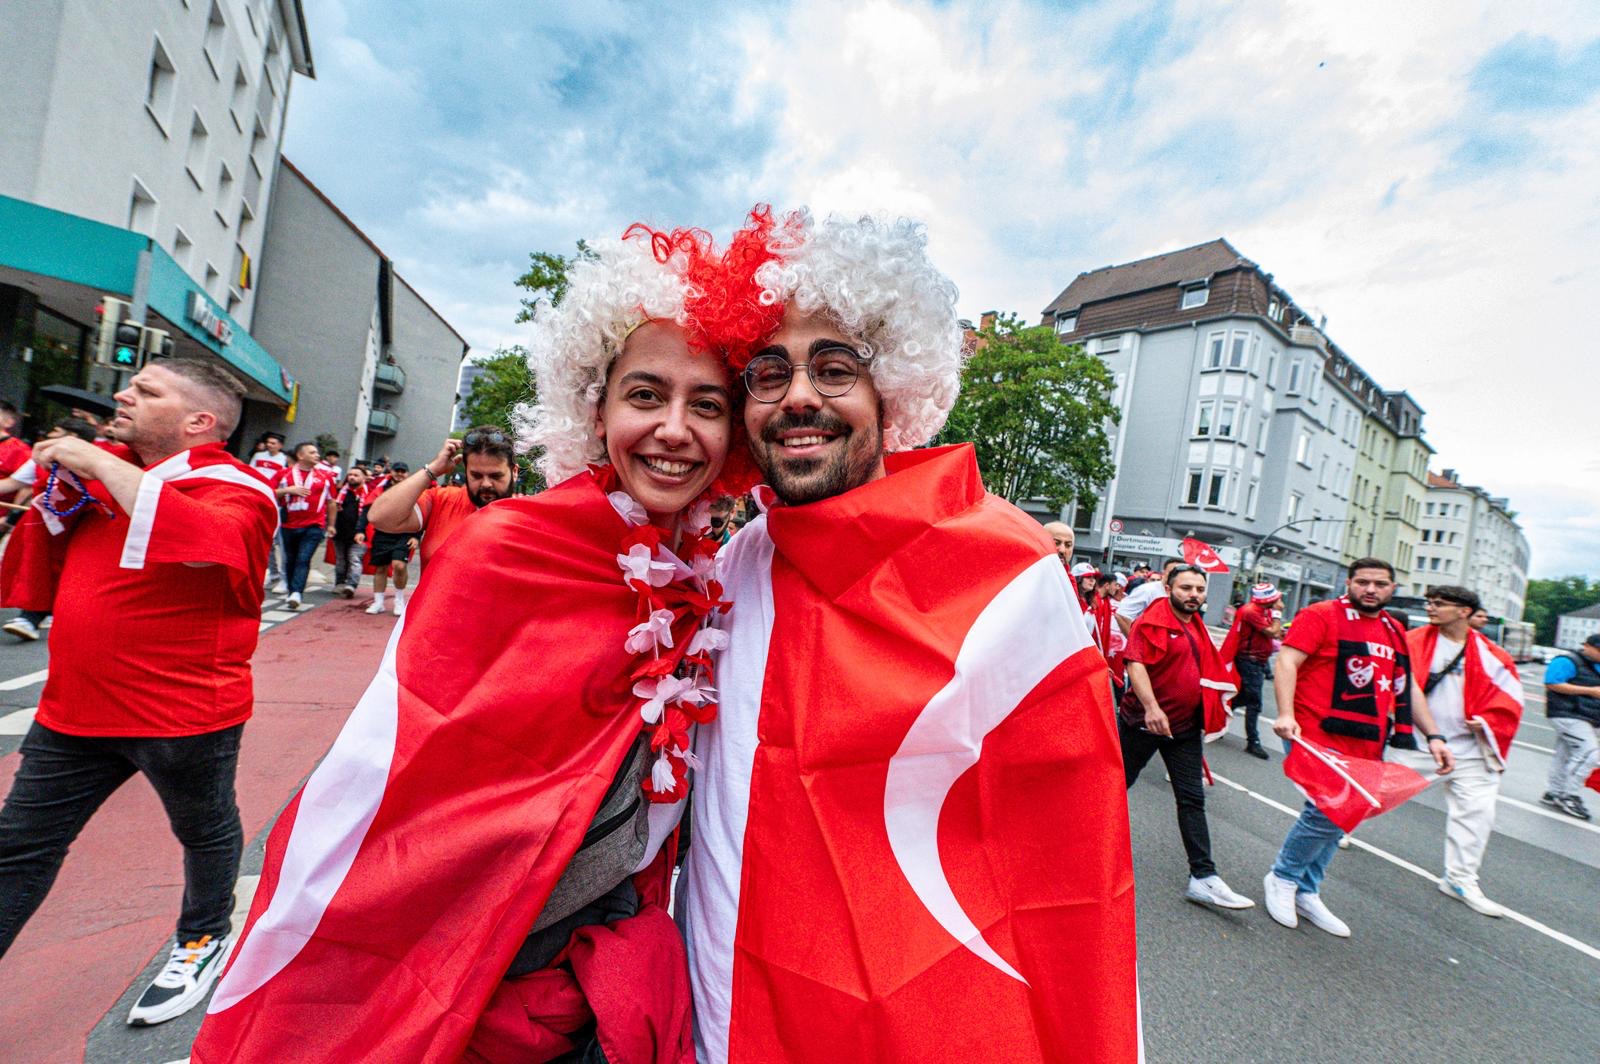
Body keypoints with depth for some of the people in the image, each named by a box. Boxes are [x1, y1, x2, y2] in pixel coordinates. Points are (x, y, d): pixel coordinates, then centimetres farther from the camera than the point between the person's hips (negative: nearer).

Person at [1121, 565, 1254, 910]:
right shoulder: (1152, 621, -15)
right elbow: (1136, 663, -26)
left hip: (1186, 726, 7)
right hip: (1145, 722, -6)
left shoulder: (1197, 627, 9)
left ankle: (1203, 878, 10)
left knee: (1192, 800, 5)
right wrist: (1151, 707, -36)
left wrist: (1210, 707, 20)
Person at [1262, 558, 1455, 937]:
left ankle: (1307, 893, 25)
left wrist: (1433, 736, 15)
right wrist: (1285, 714, -27)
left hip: (1366, 746, 7)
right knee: (1327, 811, -13)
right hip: (1318, 738, -7)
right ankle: (1282, 878, 9)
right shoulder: (1321, 616, -6)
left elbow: (1408, 688, 23)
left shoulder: (1394, 632, 16)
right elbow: (1286, 663, -15)